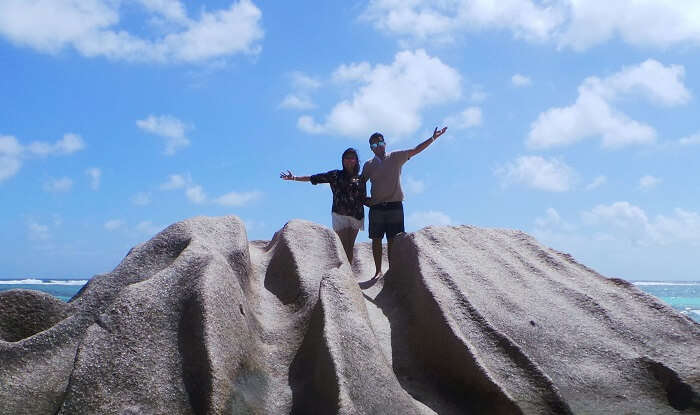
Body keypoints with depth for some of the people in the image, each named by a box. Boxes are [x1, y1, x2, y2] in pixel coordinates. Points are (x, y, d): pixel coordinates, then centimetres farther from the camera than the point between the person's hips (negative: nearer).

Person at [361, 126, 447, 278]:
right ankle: (378, 271, 9)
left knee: (393, 240, 0)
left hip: (395, 205, -1)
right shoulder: (368, 165, 10)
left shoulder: (396, 157, 7)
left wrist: (433, 138, -1)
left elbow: (416, 150, 6)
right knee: (376, 239, 1)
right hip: (376, 207, 1)